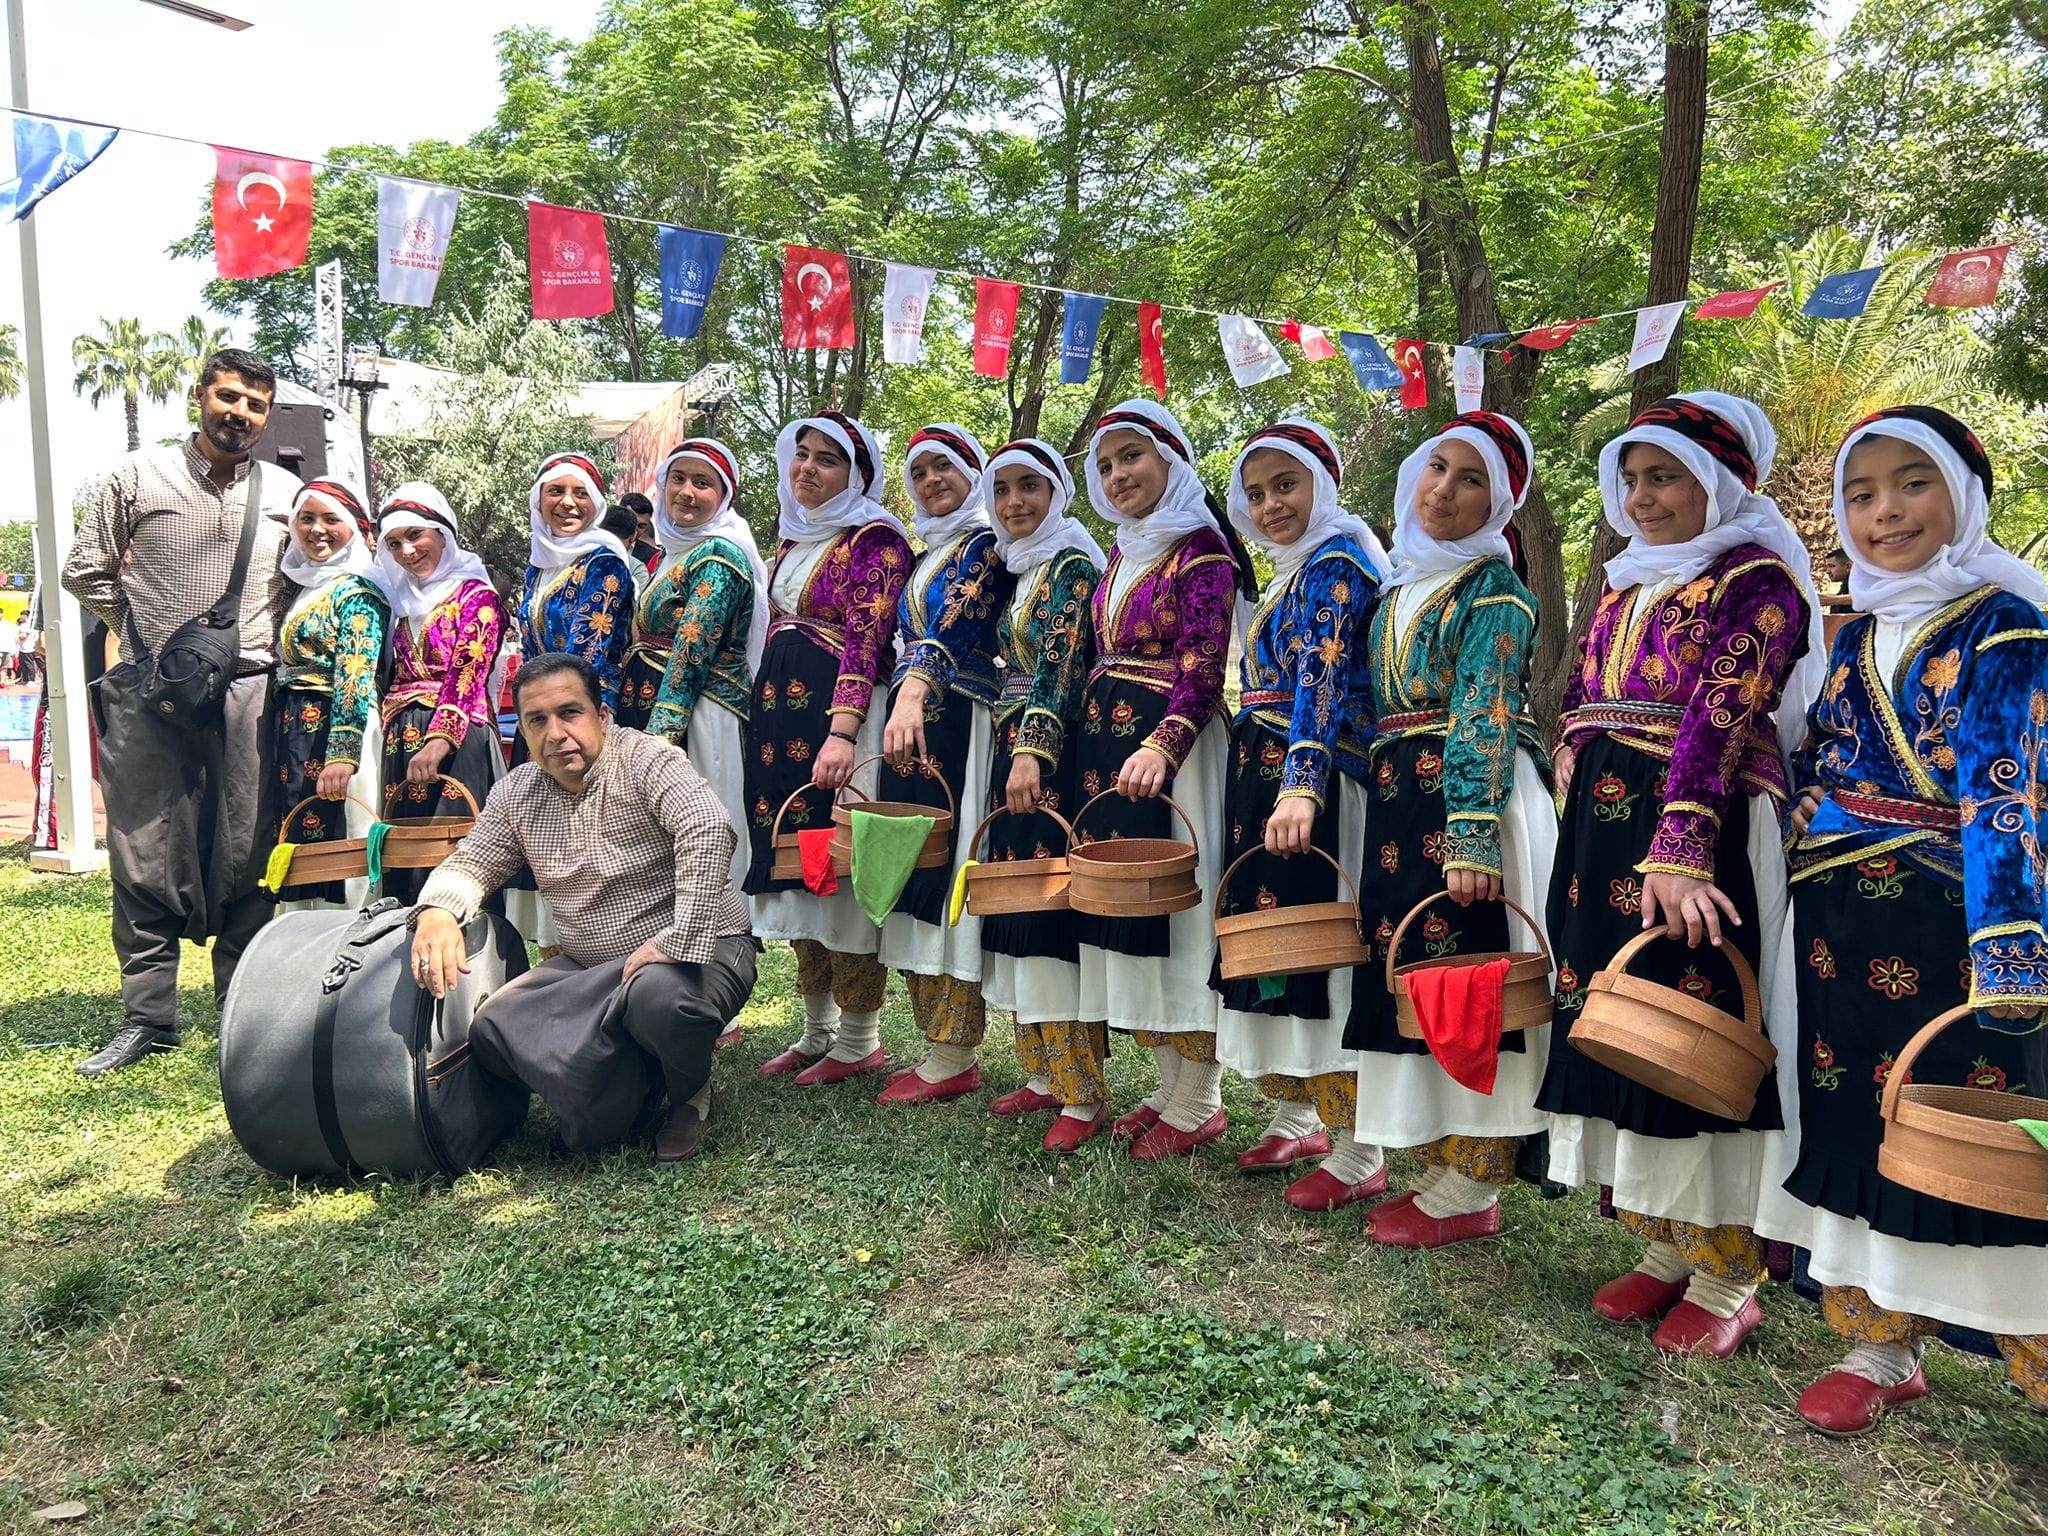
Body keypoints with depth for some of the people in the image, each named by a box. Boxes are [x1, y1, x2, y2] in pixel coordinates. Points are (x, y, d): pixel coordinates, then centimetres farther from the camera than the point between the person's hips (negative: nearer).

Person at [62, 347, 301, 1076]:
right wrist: (144, 625, 7)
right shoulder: (137, 477, 5)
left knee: (246, 860, 4)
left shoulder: (286, 492, 9)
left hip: (248, 693, 1)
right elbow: (84, 570, 10)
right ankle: (148, 1016, 10)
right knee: (145, 859, 1)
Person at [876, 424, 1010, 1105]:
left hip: (957, 725, -9)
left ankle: (954, 1059, -2)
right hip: (913, 724, 9)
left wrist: (913, 693, -34)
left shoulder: (986, 545, -4)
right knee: (912, 876, 7)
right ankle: (935, 1045, 14)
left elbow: (950, 625, -21)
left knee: (948, 874, -9)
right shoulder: (925, 554, 22)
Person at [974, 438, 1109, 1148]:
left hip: (1053, 757, -9)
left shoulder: (1073, 566, -8)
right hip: (1015, 751, 9)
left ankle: (1085, 1095, -4)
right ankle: (1044, 1073, 19)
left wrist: (1033, 752, -27)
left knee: (1052, 911, -10)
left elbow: (1059, 668, -18)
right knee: (1018, 907, 10)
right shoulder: (1021, 573, 18)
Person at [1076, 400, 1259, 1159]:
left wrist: (1161, 748, -33)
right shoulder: (1122, 551, 15)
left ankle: (1198, 1102, 8)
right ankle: (1169, 1086, 21)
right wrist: (1069, 750, 17)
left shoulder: (1201, 548, -10)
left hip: (1174, 752, -8)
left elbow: (1202, 671, -19)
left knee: (1175, 900, -4)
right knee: (1126, 900, 10)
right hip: (1106, 751, 8)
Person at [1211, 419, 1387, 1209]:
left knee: (1321, 949, -7)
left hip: (1311, 786, -10)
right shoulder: (1296, 570, 18)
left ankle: (1354, 1155, 2)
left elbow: (1324, 681, -25)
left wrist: (1300, 788, -36)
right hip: (1264, 781, 10)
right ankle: (1295, 1117, 25)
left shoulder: (1337, 564, -11)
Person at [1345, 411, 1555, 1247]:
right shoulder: (1400, 586, 16)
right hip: (1394, 802, 8)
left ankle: (1471, 1188, 6)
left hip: (1465, 800, -8)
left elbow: (1484, 719, -18)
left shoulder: (1494, 589, -7)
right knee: (1403, 969, 12)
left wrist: (1472, 834, -26)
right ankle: (1428, 1156, 27)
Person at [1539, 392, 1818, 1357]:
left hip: (1704, 835, -7)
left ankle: (1725, 1276, 9)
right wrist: (1582, 835, 12)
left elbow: (1718, 721, -19)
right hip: (1601, 840, 8)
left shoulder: (1756, 581, -6)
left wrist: (1677, 850, -28)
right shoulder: (1627, 586, 18)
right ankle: (1664, 1246, 22)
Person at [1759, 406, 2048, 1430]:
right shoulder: (1855, 638, 14)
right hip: (1841, 937, 6)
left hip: (1951, 936, -6)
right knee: (1854, 1127, 11)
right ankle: (1879, 1343, 25)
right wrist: (1804, 911, 15)